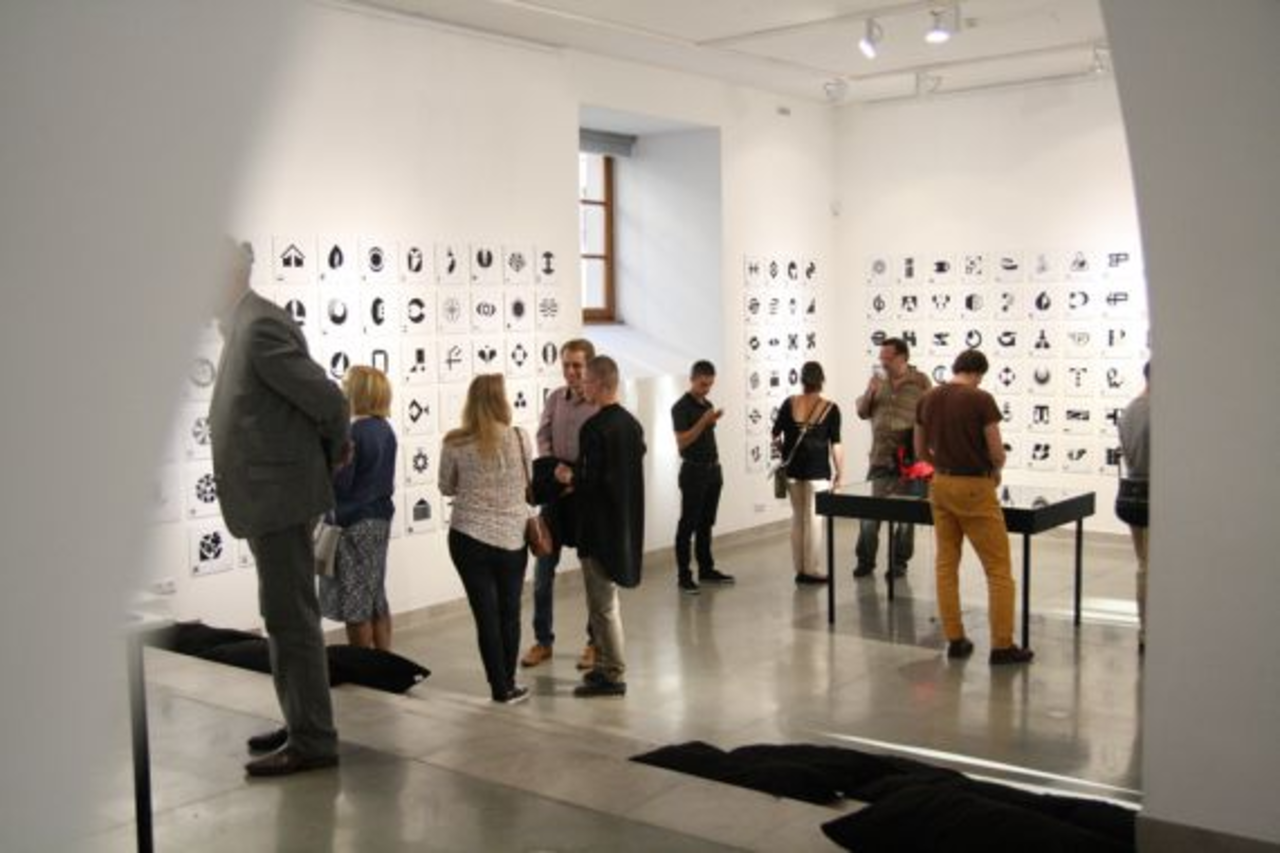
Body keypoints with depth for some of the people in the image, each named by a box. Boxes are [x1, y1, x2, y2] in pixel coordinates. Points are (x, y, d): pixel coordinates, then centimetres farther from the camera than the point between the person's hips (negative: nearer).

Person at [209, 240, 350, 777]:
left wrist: (335, 450, -3)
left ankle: (312, 741, 5)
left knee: (290, 619, -3)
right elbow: (316, 395, 17)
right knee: (285, 617, 17)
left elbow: (327, 399, -20)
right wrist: (332, 453, 14)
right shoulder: (242, 325, 12)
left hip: (280, 496, -10)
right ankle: (302, 723, 28)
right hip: (271, 497, 10)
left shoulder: (260, 326, -18)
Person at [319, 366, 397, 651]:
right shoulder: (385, 430, 7)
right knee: (376, 597, 16)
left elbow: (339, 485, -19)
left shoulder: (354, 433, -19)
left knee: (355, 602, 1)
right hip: (380, 518, 9)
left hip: (353, 523, -9)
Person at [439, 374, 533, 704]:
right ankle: (508, 684, 22)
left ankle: (501, 687, 12)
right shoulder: (520, 438, -8)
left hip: (469, 538, -1)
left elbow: (446, 488, 5)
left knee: (486, 615, 7)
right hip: (512, 537, 1)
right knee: (510, 613, 15)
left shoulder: (454, 444, -9)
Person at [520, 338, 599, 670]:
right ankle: (543, 640, 21)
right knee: (543, 566, 7)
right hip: (556, 490, 4)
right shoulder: (555, 398, 5)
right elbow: (543, 438, 3)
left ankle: (595, 642, 21)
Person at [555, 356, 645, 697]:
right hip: (625, 524, 9)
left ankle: (612, 675, 9)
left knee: (602, 602, 2)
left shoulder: (595, 428, -20)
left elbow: (592, 481, -24)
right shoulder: (632, 423, 6)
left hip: (600, 527, -9)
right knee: (605, 598, 19)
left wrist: (570, 477, -5)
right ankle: (607, 664, 28)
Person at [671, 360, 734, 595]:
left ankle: (706, 569, 21)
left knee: (706, 523, 13)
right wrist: (704, 421, -24)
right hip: (693, 471, -7)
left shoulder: (707, 405, 13)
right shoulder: (681, 407, -11)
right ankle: (683, 576, 0)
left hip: (712, 470, 7)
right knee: (688, 525, -3)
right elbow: (682, 442, -18)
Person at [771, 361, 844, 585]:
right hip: (817, 469, -3)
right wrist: (840, 472, 0)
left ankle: (799, 569, 15)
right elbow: (835, 444, -8)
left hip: (792, 467, 3)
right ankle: (810, 570, 4)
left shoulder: (789, 403, -1)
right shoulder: (830, 408, -8)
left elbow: (775, 434, 5)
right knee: (812, 518, 2)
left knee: (797, 517, 12)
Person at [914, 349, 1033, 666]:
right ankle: (1002, 646, 3)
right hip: (974, 488, -6)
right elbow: (997, 453, -11)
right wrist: (995, 472, 9)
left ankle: (954, 639, 15)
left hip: (941, 485, 6)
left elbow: (921, 451, 10)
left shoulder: (927, 399, 3)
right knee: (998, 568, 2)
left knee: (946, 564, 12)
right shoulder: (981, 400, -14)